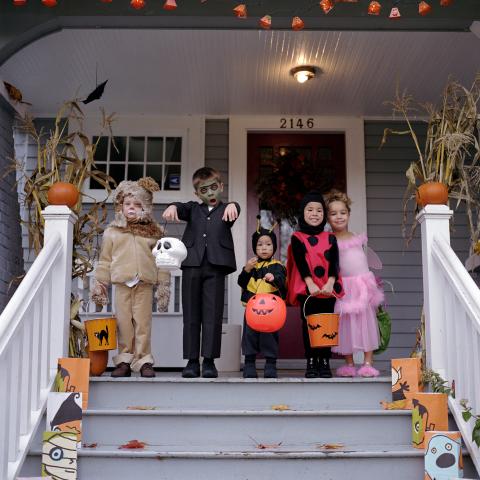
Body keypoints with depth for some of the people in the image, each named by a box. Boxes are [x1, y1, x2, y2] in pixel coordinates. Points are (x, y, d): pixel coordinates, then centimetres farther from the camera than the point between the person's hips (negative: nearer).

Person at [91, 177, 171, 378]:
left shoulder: (154, 231, 9)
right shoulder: (112, 231, 10)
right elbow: (105, 260, 11)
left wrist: (163, 283, 4)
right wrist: (100, 283, 7)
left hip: (145, 284, 0)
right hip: (122, 282, 1)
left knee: (143, 322, 0)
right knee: (124, 323, 3)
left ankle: (144, 361, 8)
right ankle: (124, 361, 11)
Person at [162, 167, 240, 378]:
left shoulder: (226, 209, 14)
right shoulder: (194, 209, 20)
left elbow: (236, 208, -10)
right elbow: (183, 208, -2)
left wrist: (232, 205, -35)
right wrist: (173, 207, -27)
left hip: (216, 266, -2)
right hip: (192, 265, 2)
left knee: (213, 315, -4)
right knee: (191, 315, 2)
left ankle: (209, 361, 1)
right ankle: (192, 361, 6)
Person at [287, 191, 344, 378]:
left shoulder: (330, 238, 12)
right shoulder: (297, 238, 5)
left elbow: (334, 263, 2)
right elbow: (300, 262, -5)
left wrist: (330, 283, -13)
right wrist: (310, 284, -16)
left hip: (328, 289, 2)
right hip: (307, 289, -2)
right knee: (309, 325, 0)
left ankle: (325, 362, 8)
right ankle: (311, 363, 6)